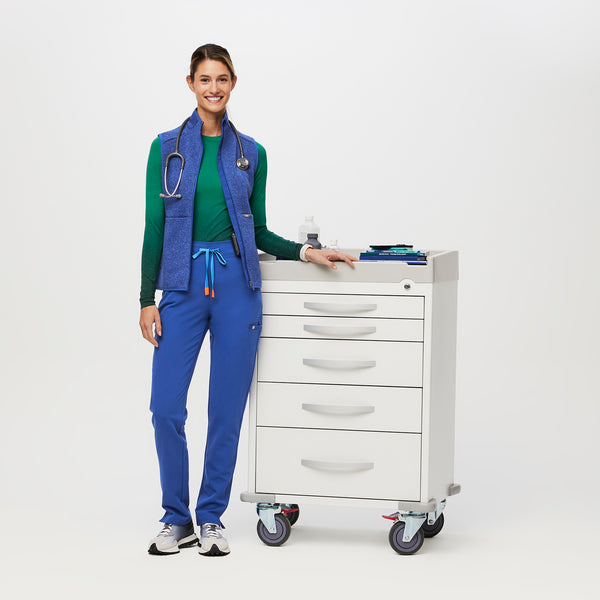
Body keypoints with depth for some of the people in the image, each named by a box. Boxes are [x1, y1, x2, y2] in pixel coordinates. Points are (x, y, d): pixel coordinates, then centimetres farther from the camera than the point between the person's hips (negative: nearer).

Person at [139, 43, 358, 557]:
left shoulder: (250, 153, 8)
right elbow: (154, 226, 2)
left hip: (236, 284, 1)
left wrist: (304, 252, -1)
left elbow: (258, 230, 14)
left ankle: (212, 519, 16)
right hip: (183, 286, -1)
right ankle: (177, 519, 12)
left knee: (227, 409, 3)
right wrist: (147, 299, -3)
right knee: (167, 407, -5)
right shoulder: (167, 148, 4)